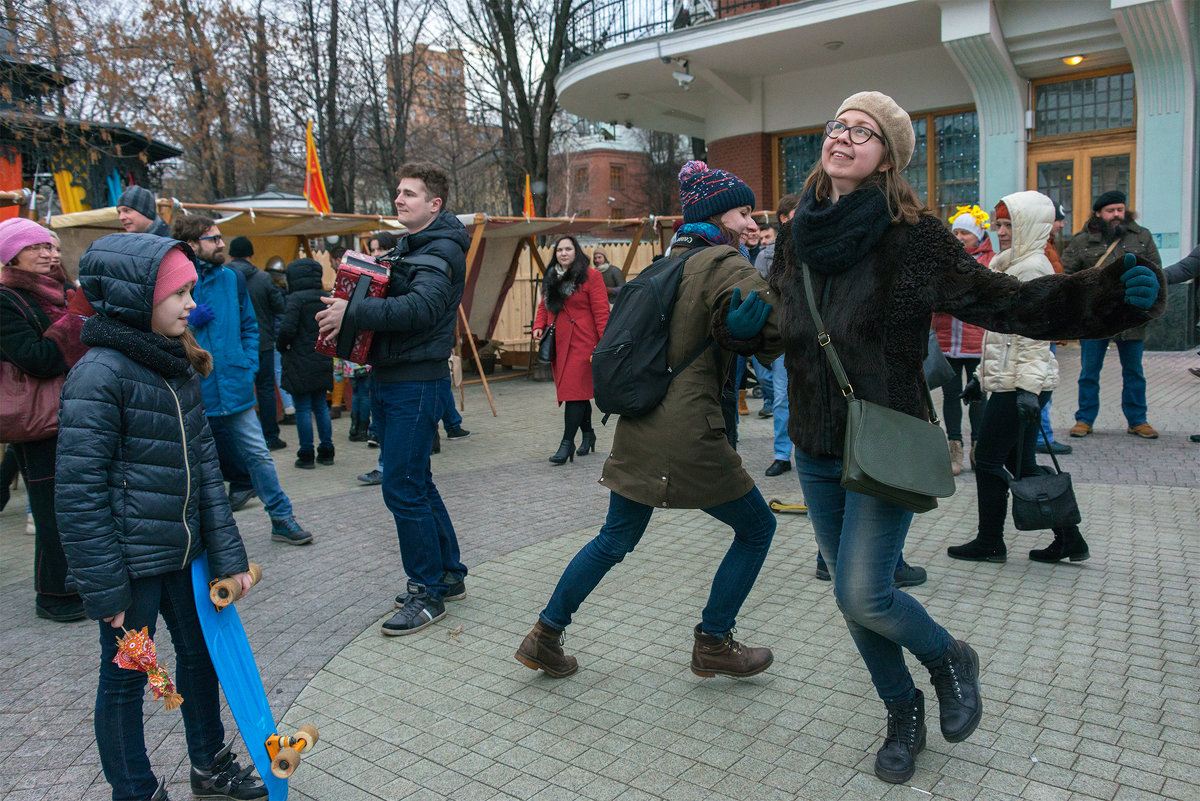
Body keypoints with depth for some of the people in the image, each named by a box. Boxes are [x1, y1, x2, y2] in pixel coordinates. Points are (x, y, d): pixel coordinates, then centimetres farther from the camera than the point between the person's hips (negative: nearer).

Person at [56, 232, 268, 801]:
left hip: (181, 550, 8)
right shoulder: (99, 374, -18)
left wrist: (228, 553, 4)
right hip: (129, 561, -8)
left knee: (200, 652, 19)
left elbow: (204, 465, 6)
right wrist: (104, 589, -17)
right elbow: (79, 492, -18)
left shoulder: (179, 366, 5)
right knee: (125, 679, 10)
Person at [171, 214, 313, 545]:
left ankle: (281, 518, 17)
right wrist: (187, 322, -17)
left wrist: (248, 366, 4)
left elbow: (249, 325, 15)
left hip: (234, 389, 3)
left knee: (258, 455, 7)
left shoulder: (231, 278, 7)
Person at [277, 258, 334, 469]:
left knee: (303, 409, 1)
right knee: (320, 406, 15)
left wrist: (281, 345, -2)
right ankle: (326, 451, 19)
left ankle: (306, 455, 6)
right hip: (322, 362, 6)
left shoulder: (295, 299, -13)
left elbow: (287, 328, -20)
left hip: (300, 363, -6)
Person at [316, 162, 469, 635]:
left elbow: (421, 307, -28)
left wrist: (351, 313, -28)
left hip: (416, 383, -9)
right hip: (387, 379, 10)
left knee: (403, 488, -7)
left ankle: (428, 593, 7)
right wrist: (344, 309, 2)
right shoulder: (404, 247, 18)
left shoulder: (443, 250, -12)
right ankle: (449, 574, 28)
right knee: (415, 483, 15)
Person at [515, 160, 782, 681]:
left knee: (614, 540, 20)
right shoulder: (726, 264, -8)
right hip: (689, 434, -8)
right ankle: (712, 644, 21)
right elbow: (774, 336, -21)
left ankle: (546, 636, 26)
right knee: (757, 529, 13)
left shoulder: (670, 262, 17)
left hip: (639, 428, 8)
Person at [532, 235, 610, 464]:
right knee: (579, 391, 13)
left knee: (575, 391, -9)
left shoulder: (590, 276, -5)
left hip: (581, 342, -6)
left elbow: (601, 311, -9)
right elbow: (543, 306, 23)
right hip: (558, 343, 6)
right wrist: (538, 326, 4)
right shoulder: (550, 279, 16)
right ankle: (588, 433, 27)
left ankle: (567, 442, -7)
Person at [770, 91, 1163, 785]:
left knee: (862, 594, -11)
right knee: (853, 592, 13)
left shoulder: (912, 237, -11)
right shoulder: (799, 236, 3)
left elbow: (1002, 302, -17)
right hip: (815, 449, 5)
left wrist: (1115, 295, -29)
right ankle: (904, 715, 36)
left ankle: (950, 658, 23)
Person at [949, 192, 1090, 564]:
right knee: (1020, 464, 13)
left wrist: (1028, 387, -24)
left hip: (1019, 387, -10)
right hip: (1008, 381, 10)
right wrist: (982, 376, 24)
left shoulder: (1032, 268, -12)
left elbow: (1034, 333, -19)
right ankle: (1068, 539, 18)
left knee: (989, 461, 0)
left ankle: (989, 543, 13)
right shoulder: (1011, 266, 19)